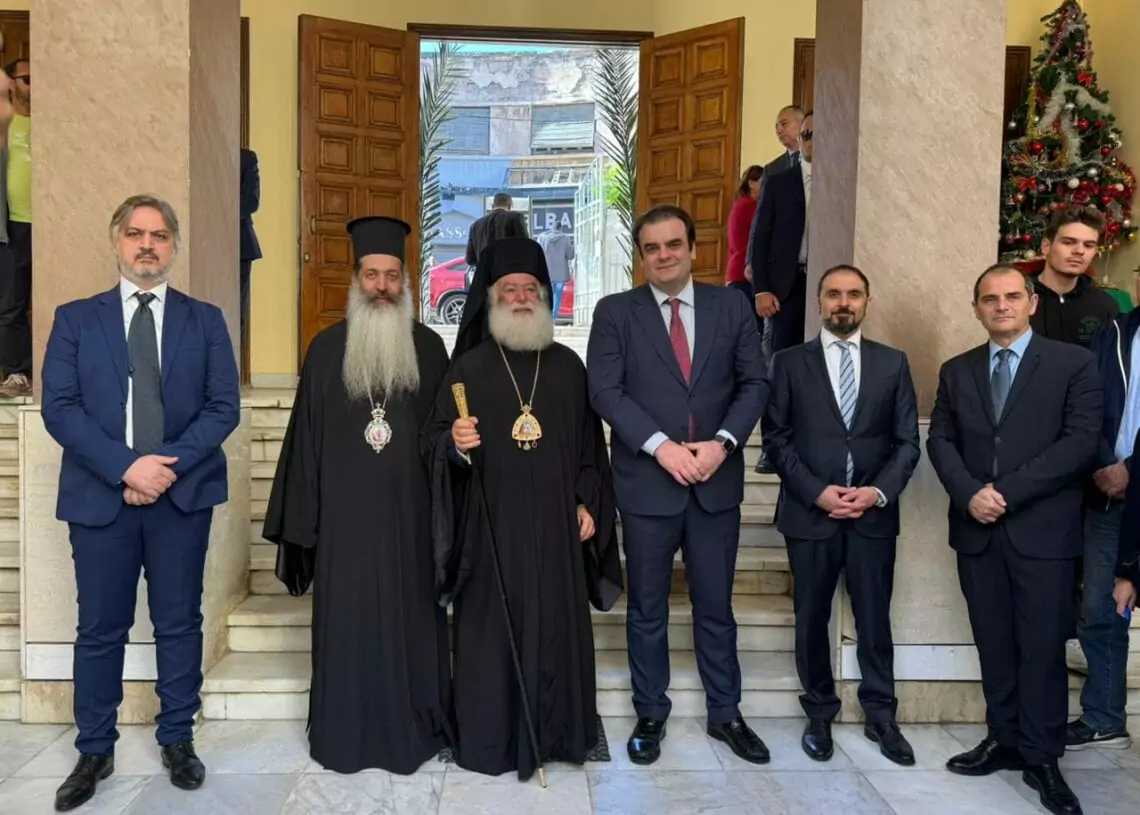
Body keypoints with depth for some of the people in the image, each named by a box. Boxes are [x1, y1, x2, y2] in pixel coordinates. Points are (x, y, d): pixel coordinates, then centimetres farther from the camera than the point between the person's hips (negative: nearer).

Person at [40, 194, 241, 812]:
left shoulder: (205, 320, 7)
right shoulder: (75, 319, 7)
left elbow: (223, 406, -1)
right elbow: (59, 408, -3)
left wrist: (168, 463, -14)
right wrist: (126, 466, -15)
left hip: (183, 495, 0)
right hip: (99, 495, 0)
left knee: (179, 623, 9)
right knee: (100, 629, 8)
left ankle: (178, 740, 24)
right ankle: (94, 751, 24)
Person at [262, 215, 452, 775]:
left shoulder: (428, 347, 5)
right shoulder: (328, 347, 4)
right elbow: (307, 435, 3)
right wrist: (303, 515, 0)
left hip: (409, 508, 0)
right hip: (345, 510, 0)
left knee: (410, 613, 7)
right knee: (346, 617, 6)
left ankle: (412, 729, 22)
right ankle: (345, 733, 20)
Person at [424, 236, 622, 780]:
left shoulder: (568, 367, 9)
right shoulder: (469, 367, 2)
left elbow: (589, 443, 11)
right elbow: (434, 439, -1)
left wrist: (588, 503, 3)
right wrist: (455, 444, -23)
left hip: (555, 524, 2)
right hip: (491, 526, -2)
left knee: (555, 627, 7)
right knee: (491, 630, 3)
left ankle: (554, 733, 23)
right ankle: (487, 740, 16)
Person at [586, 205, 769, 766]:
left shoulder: (732, 305, 6)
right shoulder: (615, 312, 0)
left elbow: (753, 382, 3)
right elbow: (605, 391, -8)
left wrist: (722, 442, -12)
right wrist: (661, 446, -17)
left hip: (716, 480, 2)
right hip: (646, 481, -1)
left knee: (715, 606, 13)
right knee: (648, 610, 11)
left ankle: (725, 714, 29)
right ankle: (650, 716, 26)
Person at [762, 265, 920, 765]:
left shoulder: (892, 363, 8)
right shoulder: (789, 363, 3)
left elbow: (907, 441, 5)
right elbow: (777, 438, -2)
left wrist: (879, 491, -10)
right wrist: (816, 491, -12)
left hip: (874, 512, 1)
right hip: (810, 512, -1)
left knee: (875, 619, 8)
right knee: (812, 619, 8)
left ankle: (880, 716, 24)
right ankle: (820, 715, 24)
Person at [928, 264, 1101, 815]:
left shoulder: (1073, 364, 0)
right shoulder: (956, 372, 12)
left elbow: (1081, 441, -10)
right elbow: (940, 441, 7)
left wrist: (1008, 491, -15)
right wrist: (969, 494, -12)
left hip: (1042, 529, -3)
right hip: (976, 529, 4)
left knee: (1042, 647, 2)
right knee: (993, 644, 11)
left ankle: (1042, 759, 15)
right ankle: (1004, 741, 24)